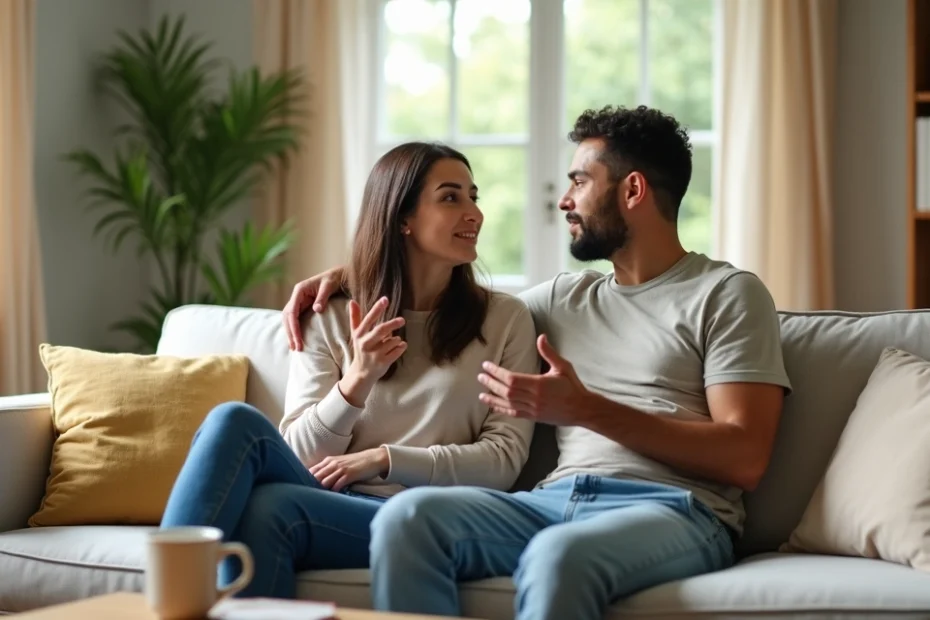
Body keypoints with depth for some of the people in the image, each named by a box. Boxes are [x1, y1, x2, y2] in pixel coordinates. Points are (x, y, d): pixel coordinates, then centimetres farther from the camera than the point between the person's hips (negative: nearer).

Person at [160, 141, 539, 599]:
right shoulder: (330, 320, 14)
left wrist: (382, 459, -8)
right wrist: (357, 382, -12)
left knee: (268, 506, -34)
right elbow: (297, 455, 6)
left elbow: (505, 459, 3)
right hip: (324, 504, 3)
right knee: (236, 421, -30)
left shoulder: (504, 319, 10)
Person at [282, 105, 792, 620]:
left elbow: (744, 459, -5)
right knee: (409, 516, -26)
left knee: (557, 556, -40)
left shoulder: (726, 293, 7)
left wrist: (588, 409, -12)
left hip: (671, 509, -5)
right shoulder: (565, 297, 25)